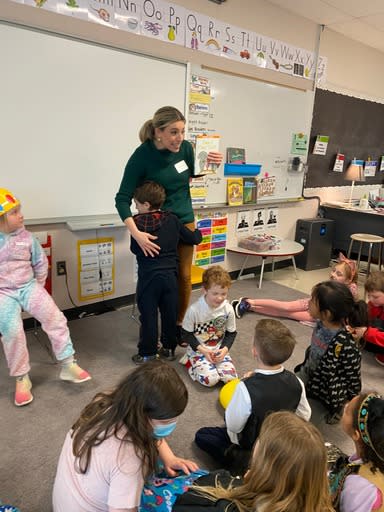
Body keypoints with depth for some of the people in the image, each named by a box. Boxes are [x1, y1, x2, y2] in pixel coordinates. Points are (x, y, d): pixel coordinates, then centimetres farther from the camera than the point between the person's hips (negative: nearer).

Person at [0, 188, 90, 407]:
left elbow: (41, 263, 13)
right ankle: (22, 379, 0)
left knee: (54, 316, -17)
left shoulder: (26, 236, 1)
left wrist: (38, 287, 10)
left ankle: (68, 365, -4)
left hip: (28, 286, 2)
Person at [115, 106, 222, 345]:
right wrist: (136, 233, -33)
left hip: (185, 221, 4)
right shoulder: (142, 156, -20)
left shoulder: (185, 147, -9)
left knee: (184, 276, 8)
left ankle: (179, 324, 27)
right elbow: (123, 198, -21)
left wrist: (208, 164, -8)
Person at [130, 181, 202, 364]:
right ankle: (169, 348, 27)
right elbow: (194, 239, 6)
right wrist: (198, 231, 28)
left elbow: (135, 249, 2)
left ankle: (147, 354, 16)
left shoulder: (138, 222, -9)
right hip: (170, 275, 3)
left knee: (148, 316, 6)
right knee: (170, 313, 14)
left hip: (148, 277, -3)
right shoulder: (172, 220, 0)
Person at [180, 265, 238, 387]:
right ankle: (190, 362, 5)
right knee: (210, 379, -23)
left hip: (219, 350, 4)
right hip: (198, 350, -3)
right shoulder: (194, 310, -20)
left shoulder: (228, 309, -10)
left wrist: (225, 349, -13)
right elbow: (187, 334, -9)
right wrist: (203, 350, -16)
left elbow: (231, 333, 4)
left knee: (231, 377, -16)